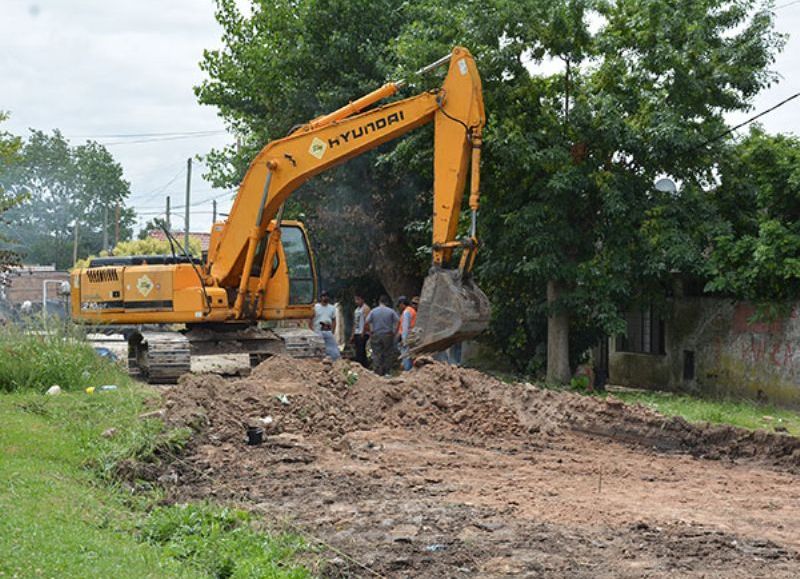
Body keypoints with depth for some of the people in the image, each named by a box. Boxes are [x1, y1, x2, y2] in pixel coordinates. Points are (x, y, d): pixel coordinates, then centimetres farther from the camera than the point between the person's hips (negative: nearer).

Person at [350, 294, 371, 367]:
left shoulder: (365, 308, -8)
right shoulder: (357, 309, 19)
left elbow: (366, 322, -16)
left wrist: (363, 334, -19)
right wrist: (352, 335, 17)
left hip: (362, 334, -9)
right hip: (357, 334, 9)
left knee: (360, 353, -14)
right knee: (362, 353, 10)